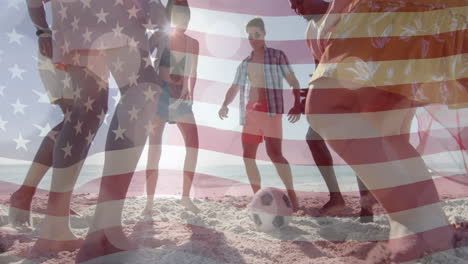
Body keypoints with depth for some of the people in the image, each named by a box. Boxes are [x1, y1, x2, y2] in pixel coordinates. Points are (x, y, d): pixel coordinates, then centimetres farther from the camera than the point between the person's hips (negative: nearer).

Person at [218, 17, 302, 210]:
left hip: (270, 111, -6)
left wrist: (297, 105, -16)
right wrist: (225, 105, -2)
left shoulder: (277, 56, 5)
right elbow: (234, 88, 17)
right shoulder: (245, 63, 18)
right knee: (248, 155, 2)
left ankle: (292, 197, -6)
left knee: (274, 153, -16)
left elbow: (294, 82, 0)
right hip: (250, 112, 6)